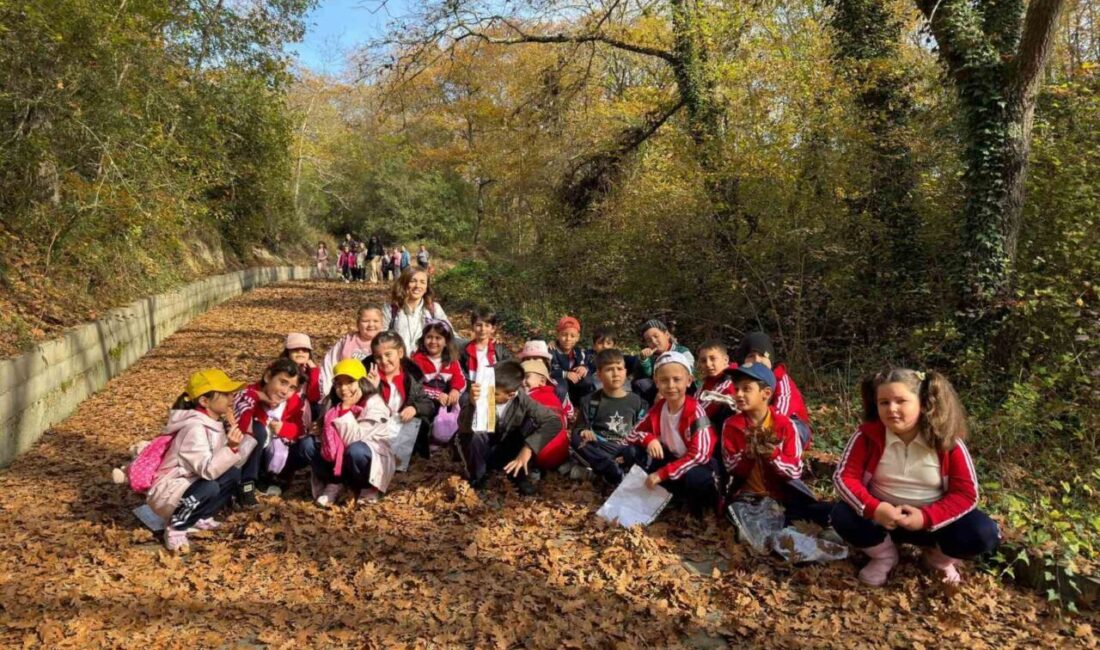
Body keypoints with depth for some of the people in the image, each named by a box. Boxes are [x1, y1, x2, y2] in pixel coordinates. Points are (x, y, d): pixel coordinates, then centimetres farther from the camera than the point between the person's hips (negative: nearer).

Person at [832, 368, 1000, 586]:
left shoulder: (947, 440, -16)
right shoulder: (868, 434, -16)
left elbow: (966, 493, -15)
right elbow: (844, 477, -16)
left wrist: (926, 517, -29)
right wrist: (873, 508, -33)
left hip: (933, 519, 0)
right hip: (883, 515, 0)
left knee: (984, 534, -25)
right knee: (843, 516, -28)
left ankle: (939, 558, 10)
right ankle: (885, 556, 4)